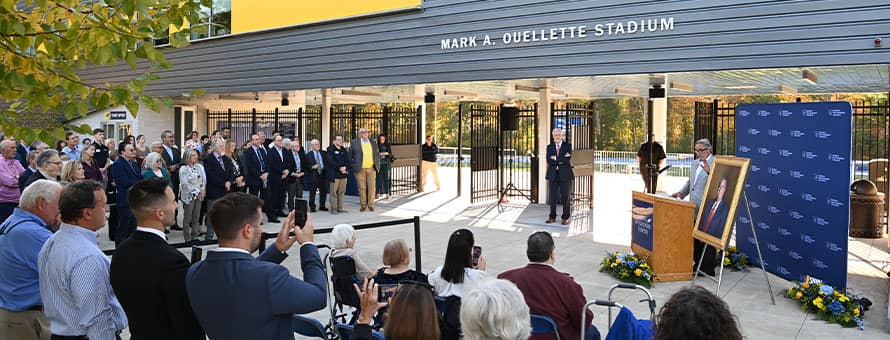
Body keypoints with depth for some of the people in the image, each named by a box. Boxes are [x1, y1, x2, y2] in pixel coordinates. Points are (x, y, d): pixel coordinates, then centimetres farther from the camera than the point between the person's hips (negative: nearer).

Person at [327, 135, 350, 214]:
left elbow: (348, 161, 13)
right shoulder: (330, 150, -1)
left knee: (342, 192, 7)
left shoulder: (344, 150, 18)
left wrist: (345, 168, -7)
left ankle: (340, 208, 13)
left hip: (343, 174, 6)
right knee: (334, 192, -4)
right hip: (334, 174, -6)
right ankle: (333, 209, 1)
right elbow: (330, 162, -12)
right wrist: (340, 168, -16)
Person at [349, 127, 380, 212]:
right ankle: (363, 205, 10)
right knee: (362, 188, 0)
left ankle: (370, 205, 9)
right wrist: (352, 165, 2)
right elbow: (349, 155, 6)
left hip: (371, 168, 3)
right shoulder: (354, 143, 0)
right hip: (360, 169, -3)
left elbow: (377, 154, 19)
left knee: (372, 187, 0)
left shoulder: (373, 142, 11)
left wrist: (377, 165, 11)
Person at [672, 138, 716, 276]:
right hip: (695, 210, 8)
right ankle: (698, 264, 26)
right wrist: (681, 192, 12)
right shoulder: (695, 163, 14)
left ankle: (709, 269, 10)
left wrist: (709, 171, -37)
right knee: (695, 239, 15)